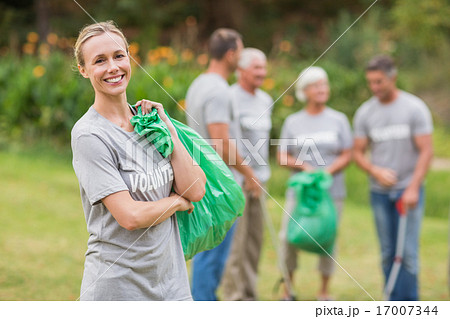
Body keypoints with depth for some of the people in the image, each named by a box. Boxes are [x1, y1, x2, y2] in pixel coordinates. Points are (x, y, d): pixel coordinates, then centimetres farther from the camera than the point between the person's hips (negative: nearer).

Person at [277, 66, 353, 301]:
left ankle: (324, 291, 15)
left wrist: (326, 172, -14)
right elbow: (282, 157, 4)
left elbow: (347, 155, 2)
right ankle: (288, 289, 10)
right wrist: (303, 166, -13)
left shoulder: (338, 119, 6)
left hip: (331, 191, 0)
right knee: (288, 238, -5)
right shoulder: (293, 122, 7)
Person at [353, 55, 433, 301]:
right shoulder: (365, 112, 4)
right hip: (380, 191, 3)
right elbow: (358, 153, 7)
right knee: (388, 253, 7)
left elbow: (426, 151, -8)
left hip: (408, 190, -3)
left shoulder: (415, 108, -6)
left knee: (408, 253, -7)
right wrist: (376, 171, -13)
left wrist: (413, 188, -15)